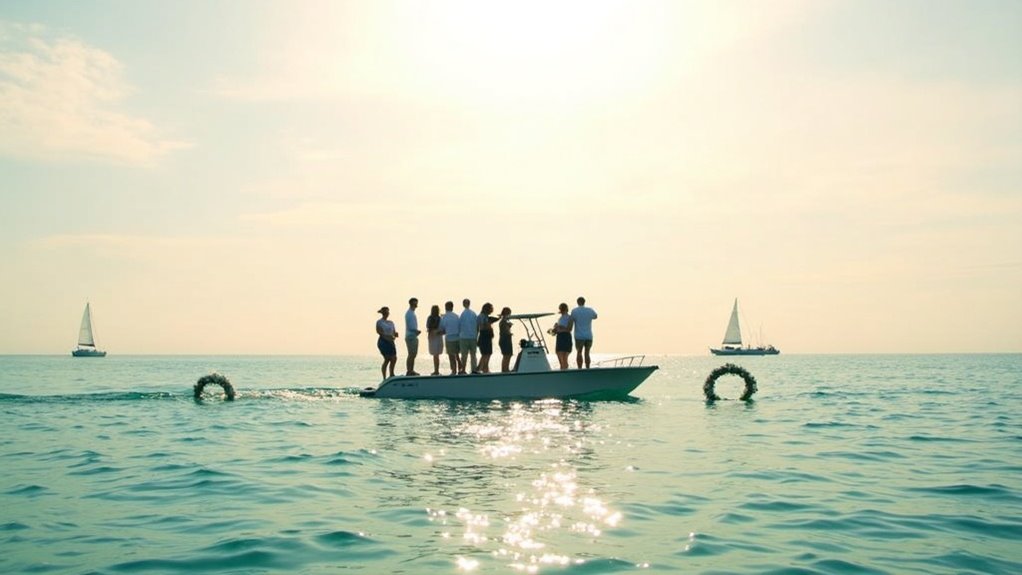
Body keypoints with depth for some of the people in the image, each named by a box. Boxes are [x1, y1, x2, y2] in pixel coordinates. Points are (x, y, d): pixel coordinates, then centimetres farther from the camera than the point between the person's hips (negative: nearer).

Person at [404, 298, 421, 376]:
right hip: (410, 336, -10)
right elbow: (409, 326, -19)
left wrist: (417, 331, 8)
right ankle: (409, 372, -5)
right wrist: (415, 331, -24)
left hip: (414, 336, 10)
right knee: (411, 354, -8)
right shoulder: (408, 313, -12)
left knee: (414, 354, 12)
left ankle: (411, 371, 18)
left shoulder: (412, 313, 17)